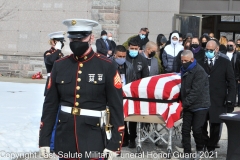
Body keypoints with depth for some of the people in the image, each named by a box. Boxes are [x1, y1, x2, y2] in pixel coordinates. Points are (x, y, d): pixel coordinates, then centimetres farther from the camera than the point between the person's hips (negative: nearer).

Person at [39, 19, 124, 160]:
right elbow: (50, 105, 7)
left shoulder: (107, 66, -5)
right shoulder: (60, 66, 5)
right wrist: (44, 140, 4)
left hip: (94, 143, -3)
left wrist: (114, 144, -10)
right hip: (65, 142, 4)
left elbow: (116, 107, -6)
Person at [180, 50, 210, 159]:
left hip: (200, 105, -7)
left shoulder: (199, 71, -16)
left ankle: (200, 150, 17)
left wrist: (185, 103, -22)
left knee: (196, 129, -7)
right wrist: (182, 102, 6)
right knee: (185, 129, 1)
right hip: (188, 105, 7)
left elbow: (196, 91, -22)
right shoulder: (184, 70, 11)